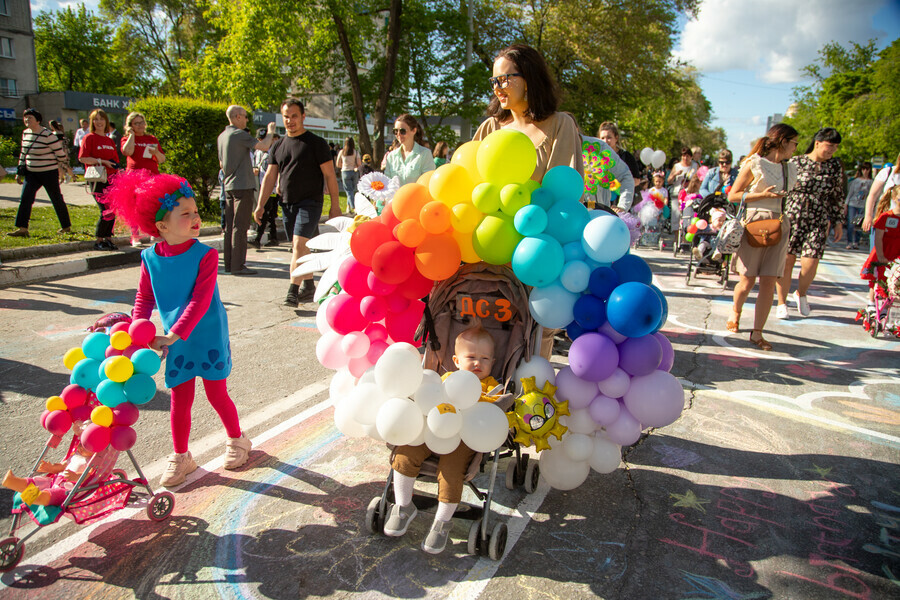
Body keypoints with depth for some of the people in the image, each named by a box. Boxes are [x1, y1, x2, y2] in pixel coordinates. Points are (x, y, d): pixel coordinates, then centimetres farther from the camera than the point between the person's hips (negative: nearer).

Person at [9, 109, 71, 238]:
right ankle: (22, 229, -6)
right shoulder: (25, 133, 8)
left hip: (49, 173, -6)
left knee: (57, 200, 5)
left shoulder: (48, 135, -14)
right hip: (31, 173, 7)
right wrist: (20, 172, 16)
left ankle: (66, 227, 19)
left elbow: (60, 153, -8)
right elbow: (23, 153, 17)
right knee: (25, 199, -4)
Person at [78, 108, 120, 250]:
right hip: (97, 179, -6)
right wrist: (102, 161, -15)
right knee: (107, 210, -12)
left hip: (111, 180, 6)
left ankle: (108, 239, 13)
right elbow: (82, 158, -10)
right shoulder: (89, 138, -1)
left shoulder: (110, 141, 18)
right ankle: (98, 241, 0)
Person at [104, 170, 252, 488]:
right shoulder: (150, 258, -4)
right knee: (180, 399, 10)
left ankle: (236, 439, 33)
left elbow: (200, 301, -22)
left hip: (209, 338, -3)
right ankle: (180, 457, 29)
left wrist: (172, 335, -26)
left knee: (217, 394, 8)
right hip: (175, 342, 3)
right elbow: (144, 299, 5)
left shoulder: (205, 255, -17)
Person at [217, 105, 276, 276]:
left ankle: (229, 263, 15)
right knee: (240, 226, -7)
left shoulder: (221, 136, 15)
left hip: (228, 186, 9)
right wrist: (270, 131, -4)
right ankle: (238, 265, -7)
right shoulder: (239, 135, -12)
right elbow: (264, 146, -22)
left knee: (230, 226, 10)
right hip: (243, 185, -9)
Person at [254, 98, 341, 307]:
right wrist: (260, 205, 6)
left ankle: (293, 291, -18)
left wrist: (335, 205, -8)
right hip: (287, 203, 6)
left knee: (299, 244, -16)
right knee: (299, 247, 10)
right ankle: (308, 287, 21)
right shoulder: (278, 146, 14)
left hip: (310, 202, -6)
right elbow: (270, 176, 14)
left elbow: (329, 175, -4)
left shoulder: (316, 143, -2)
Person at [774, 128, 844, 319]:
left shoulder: (835, 166, 8)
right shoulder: (796, 163, 0)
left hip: (818, 222, 2)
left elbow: (837, 197, 14)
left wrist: (837, 221, 11)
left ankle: (801, 294, 22)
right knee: (786, 262, -1)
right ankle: (782, 303, 14)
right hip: (791, 217, -2)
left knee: (810, 264, -8)